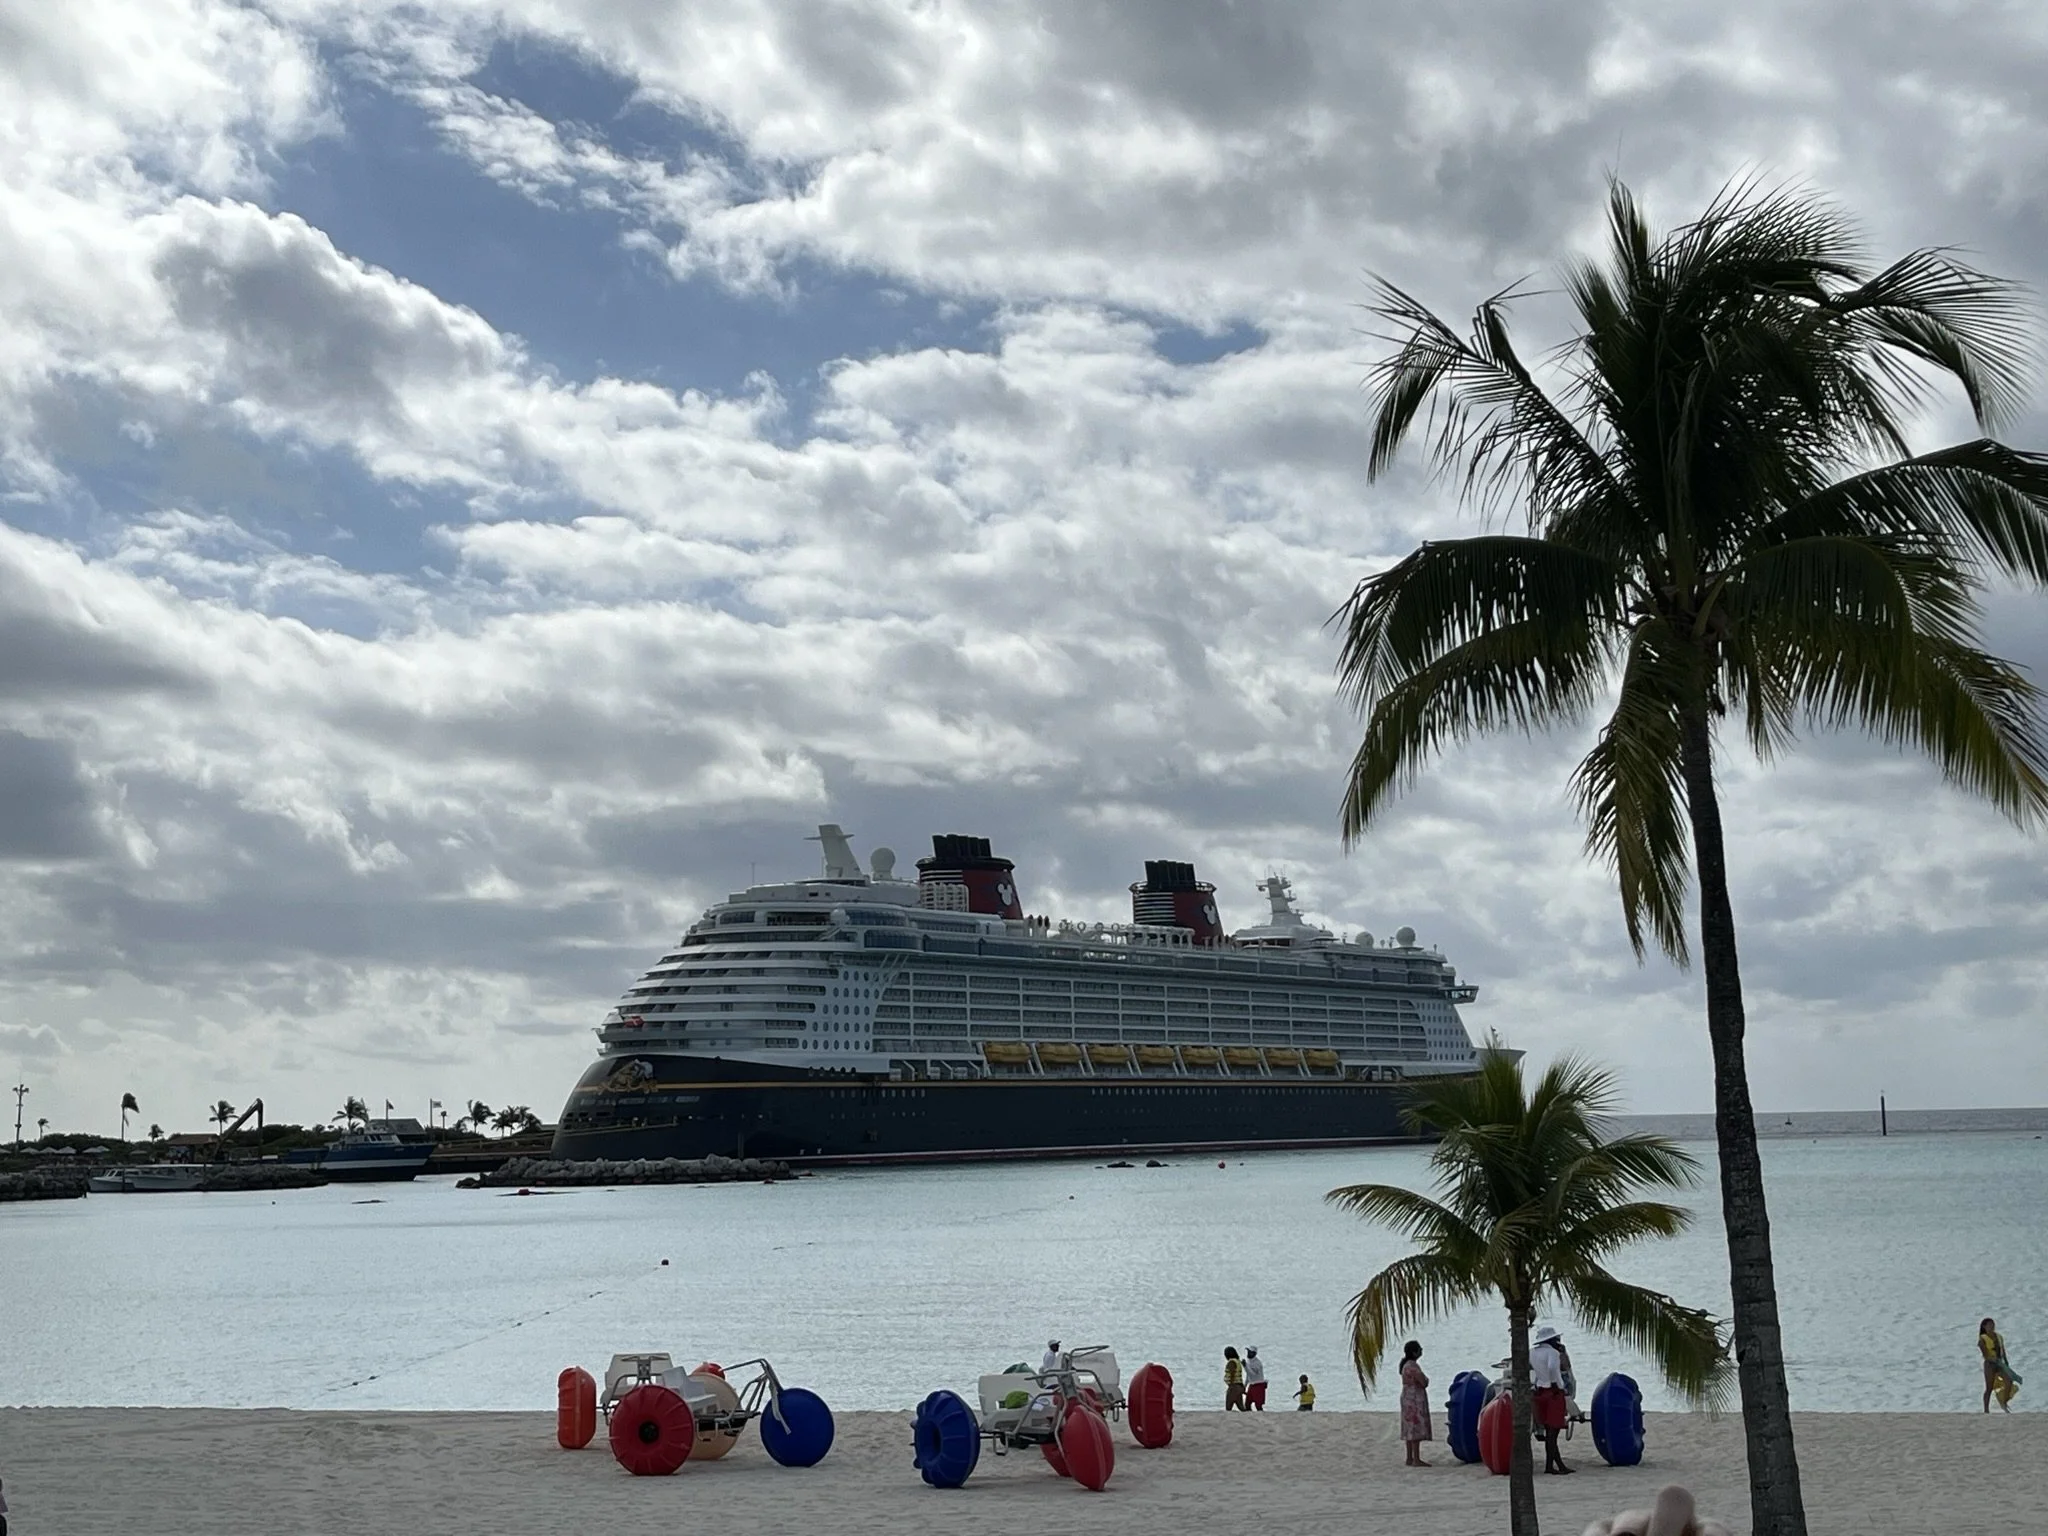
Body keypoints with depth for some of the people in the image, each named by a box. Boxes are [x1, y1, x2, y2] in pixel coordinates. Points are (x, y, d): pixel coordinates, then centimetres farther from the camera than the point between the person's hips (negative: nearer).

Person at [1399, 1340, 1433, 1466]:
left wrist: (1424, 1380, 2)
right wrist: (1426, 1380, -1)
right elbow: (1424, 1382, -20)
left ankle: (1410, 1459, 15)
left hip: (1408, 1399, 10)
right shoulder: (1413, 1366, -19)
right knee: (1416, 1429, -9)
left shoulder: (1406, 1365, 14)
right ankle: (1416, 1459, -10)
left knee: (1410, 1430, 12)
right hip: (1415, 1400, -10)